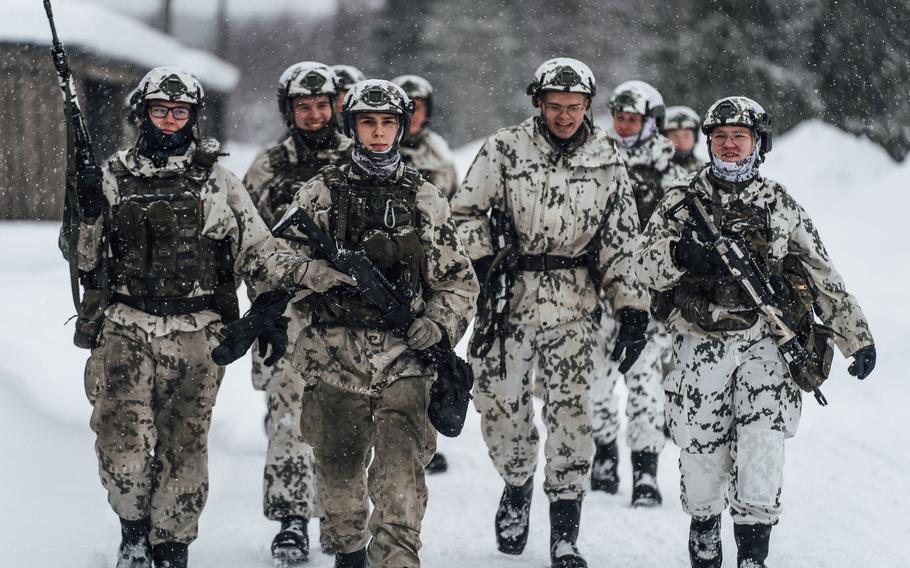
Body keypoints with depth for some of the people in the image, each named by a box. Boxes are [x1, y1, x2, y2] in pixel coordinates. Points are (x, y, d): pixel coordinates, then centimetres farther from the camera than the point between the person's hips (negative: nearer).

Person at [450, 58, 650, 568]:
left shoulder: (607, 160, 4)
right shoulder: (505, 150, -1)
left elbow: (622, 242, 7)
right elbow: (465, 211, 6)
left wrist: (632, 308, 3)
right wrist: (483, 262, -7)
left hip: (575, 304, 0)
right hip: (509, 297, 0)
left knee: (571, 411, -9)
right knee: (502, 404, 2)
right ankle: (517, 483, 33)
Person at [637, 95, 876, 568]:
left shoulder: (780, 205, 8)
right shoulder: (683, 199, 7)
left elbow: (823, 277, 11)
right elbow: (648, 267, 1)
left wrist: (857, 339, 8)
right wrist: (680, 255, -21)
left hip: (765, 342, 0)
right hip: (701, 346, 0)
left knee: (762, 448, -14)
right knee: (702, 455, 2)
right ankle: (703, 530, 27)